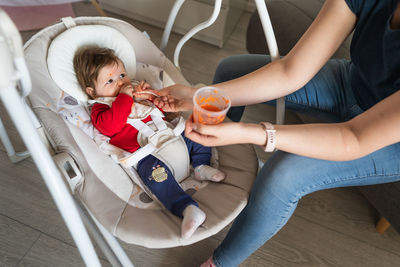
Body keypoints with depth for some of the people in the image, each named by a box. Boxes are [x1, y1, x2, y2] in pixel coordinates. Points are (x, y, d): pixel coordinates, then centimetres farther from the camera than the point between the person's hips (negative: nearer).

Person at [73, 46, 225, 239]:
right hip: (145, 154, -7)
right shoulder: (100, 108, 6)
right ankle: (187, 208, -42)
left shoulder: (137, 90, 23)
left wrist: (150, 95, -1)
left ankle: (200, 166, 8)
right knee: (157, 173, -35)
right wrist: (124, 97, -16)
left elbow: (163, 107, 20)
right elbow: (109, 126, -18)